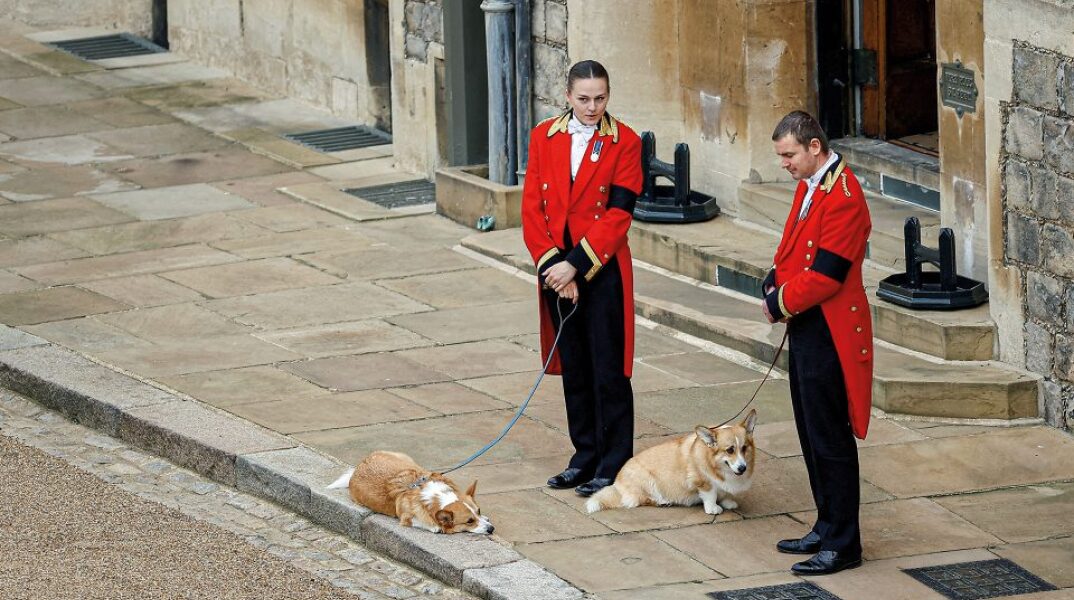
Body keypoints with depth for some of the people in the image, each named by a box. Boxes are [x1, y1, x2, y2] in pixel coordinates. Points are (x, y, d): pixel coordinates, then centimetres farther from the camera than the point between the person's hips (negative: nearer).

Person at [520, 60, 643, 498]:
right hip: (557, 269, 4)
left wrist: (575, 264, -17)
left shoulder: (624, 143, -6)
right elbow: (532, 208, 2)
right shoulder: (544, 137, 4)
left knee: (609, 371, -1)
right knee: (573, 369, 12)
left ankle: (613, 465, 5)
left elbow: (618, 213, -12)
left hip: (604, 270, -4)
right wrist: (552, 266, -9)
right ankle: (586, 457, 22)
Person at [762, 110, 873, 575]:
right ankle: (827, 528, 27)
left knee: (830, 440, -3)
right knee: (812, 436, 17)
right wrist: (775, 282, 2)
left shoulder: (843, 197, -21)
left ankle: (842, 545, 3)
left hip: (829, 335, -10)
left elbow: (825, 275, -23)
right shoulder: (809, 186, 12)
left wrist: (780, 304, -11)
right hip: (806, 329, 10)